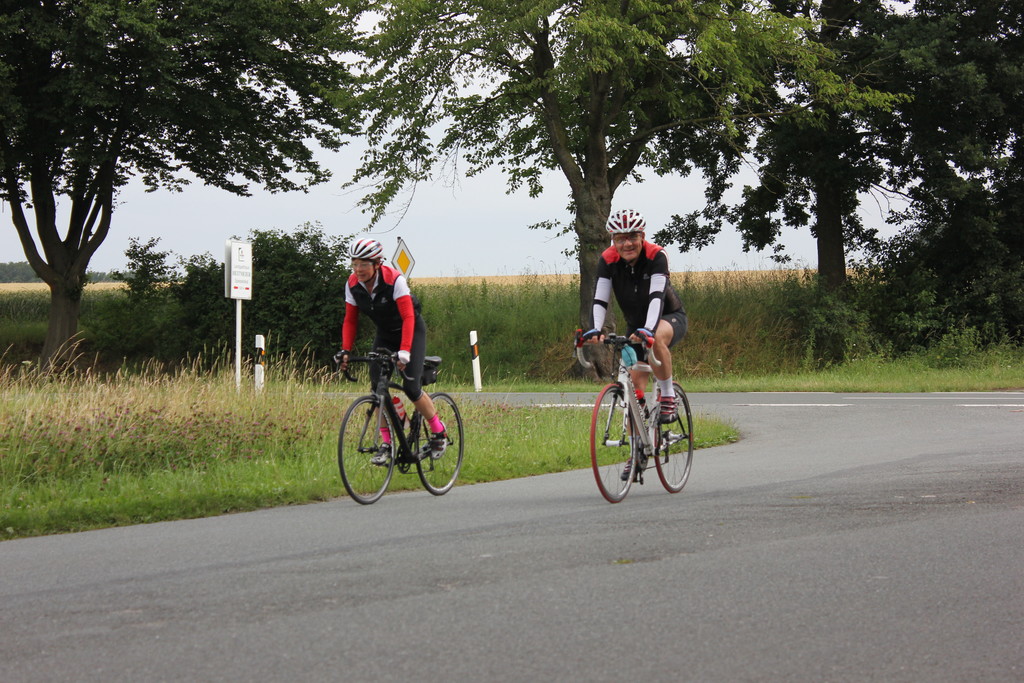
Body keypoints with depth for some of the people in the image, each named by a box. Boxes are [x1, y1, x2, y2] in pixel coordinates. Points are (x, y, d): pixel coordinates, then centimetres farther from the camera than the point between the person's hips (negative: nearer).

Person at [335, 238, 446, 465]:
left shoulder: (394, 280, -29)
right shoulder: (353, 284, -13)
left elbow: (408, 318, -33)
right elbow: (350, 320, -6)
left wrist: (404, 351, -43)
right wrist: (346, 351, -20)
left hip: (412, 331, -5)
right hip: (385, 335, 5)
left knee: (411, 387, -16)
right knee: (377, 387, -12)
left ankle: (439, 433, 5)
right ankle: (386, 444, -4)